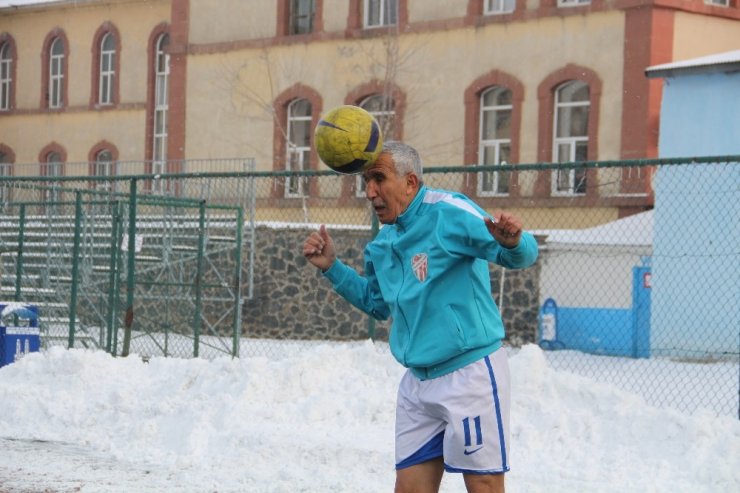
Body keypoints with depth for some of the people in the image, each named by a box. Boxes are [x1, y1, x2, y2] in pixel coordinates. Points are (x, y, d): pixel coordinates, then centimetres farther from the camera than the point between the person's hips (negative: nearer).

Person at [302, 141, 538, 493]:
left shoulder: (448, 213, -13)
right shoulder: (383, 244, 11)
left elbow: (521, 255, -20)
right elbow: (378, 304, 26)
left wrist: (512, 242, -44)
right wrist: (331, 267, 15)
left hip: (470, 372, -8)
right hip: (417, 382, 8)